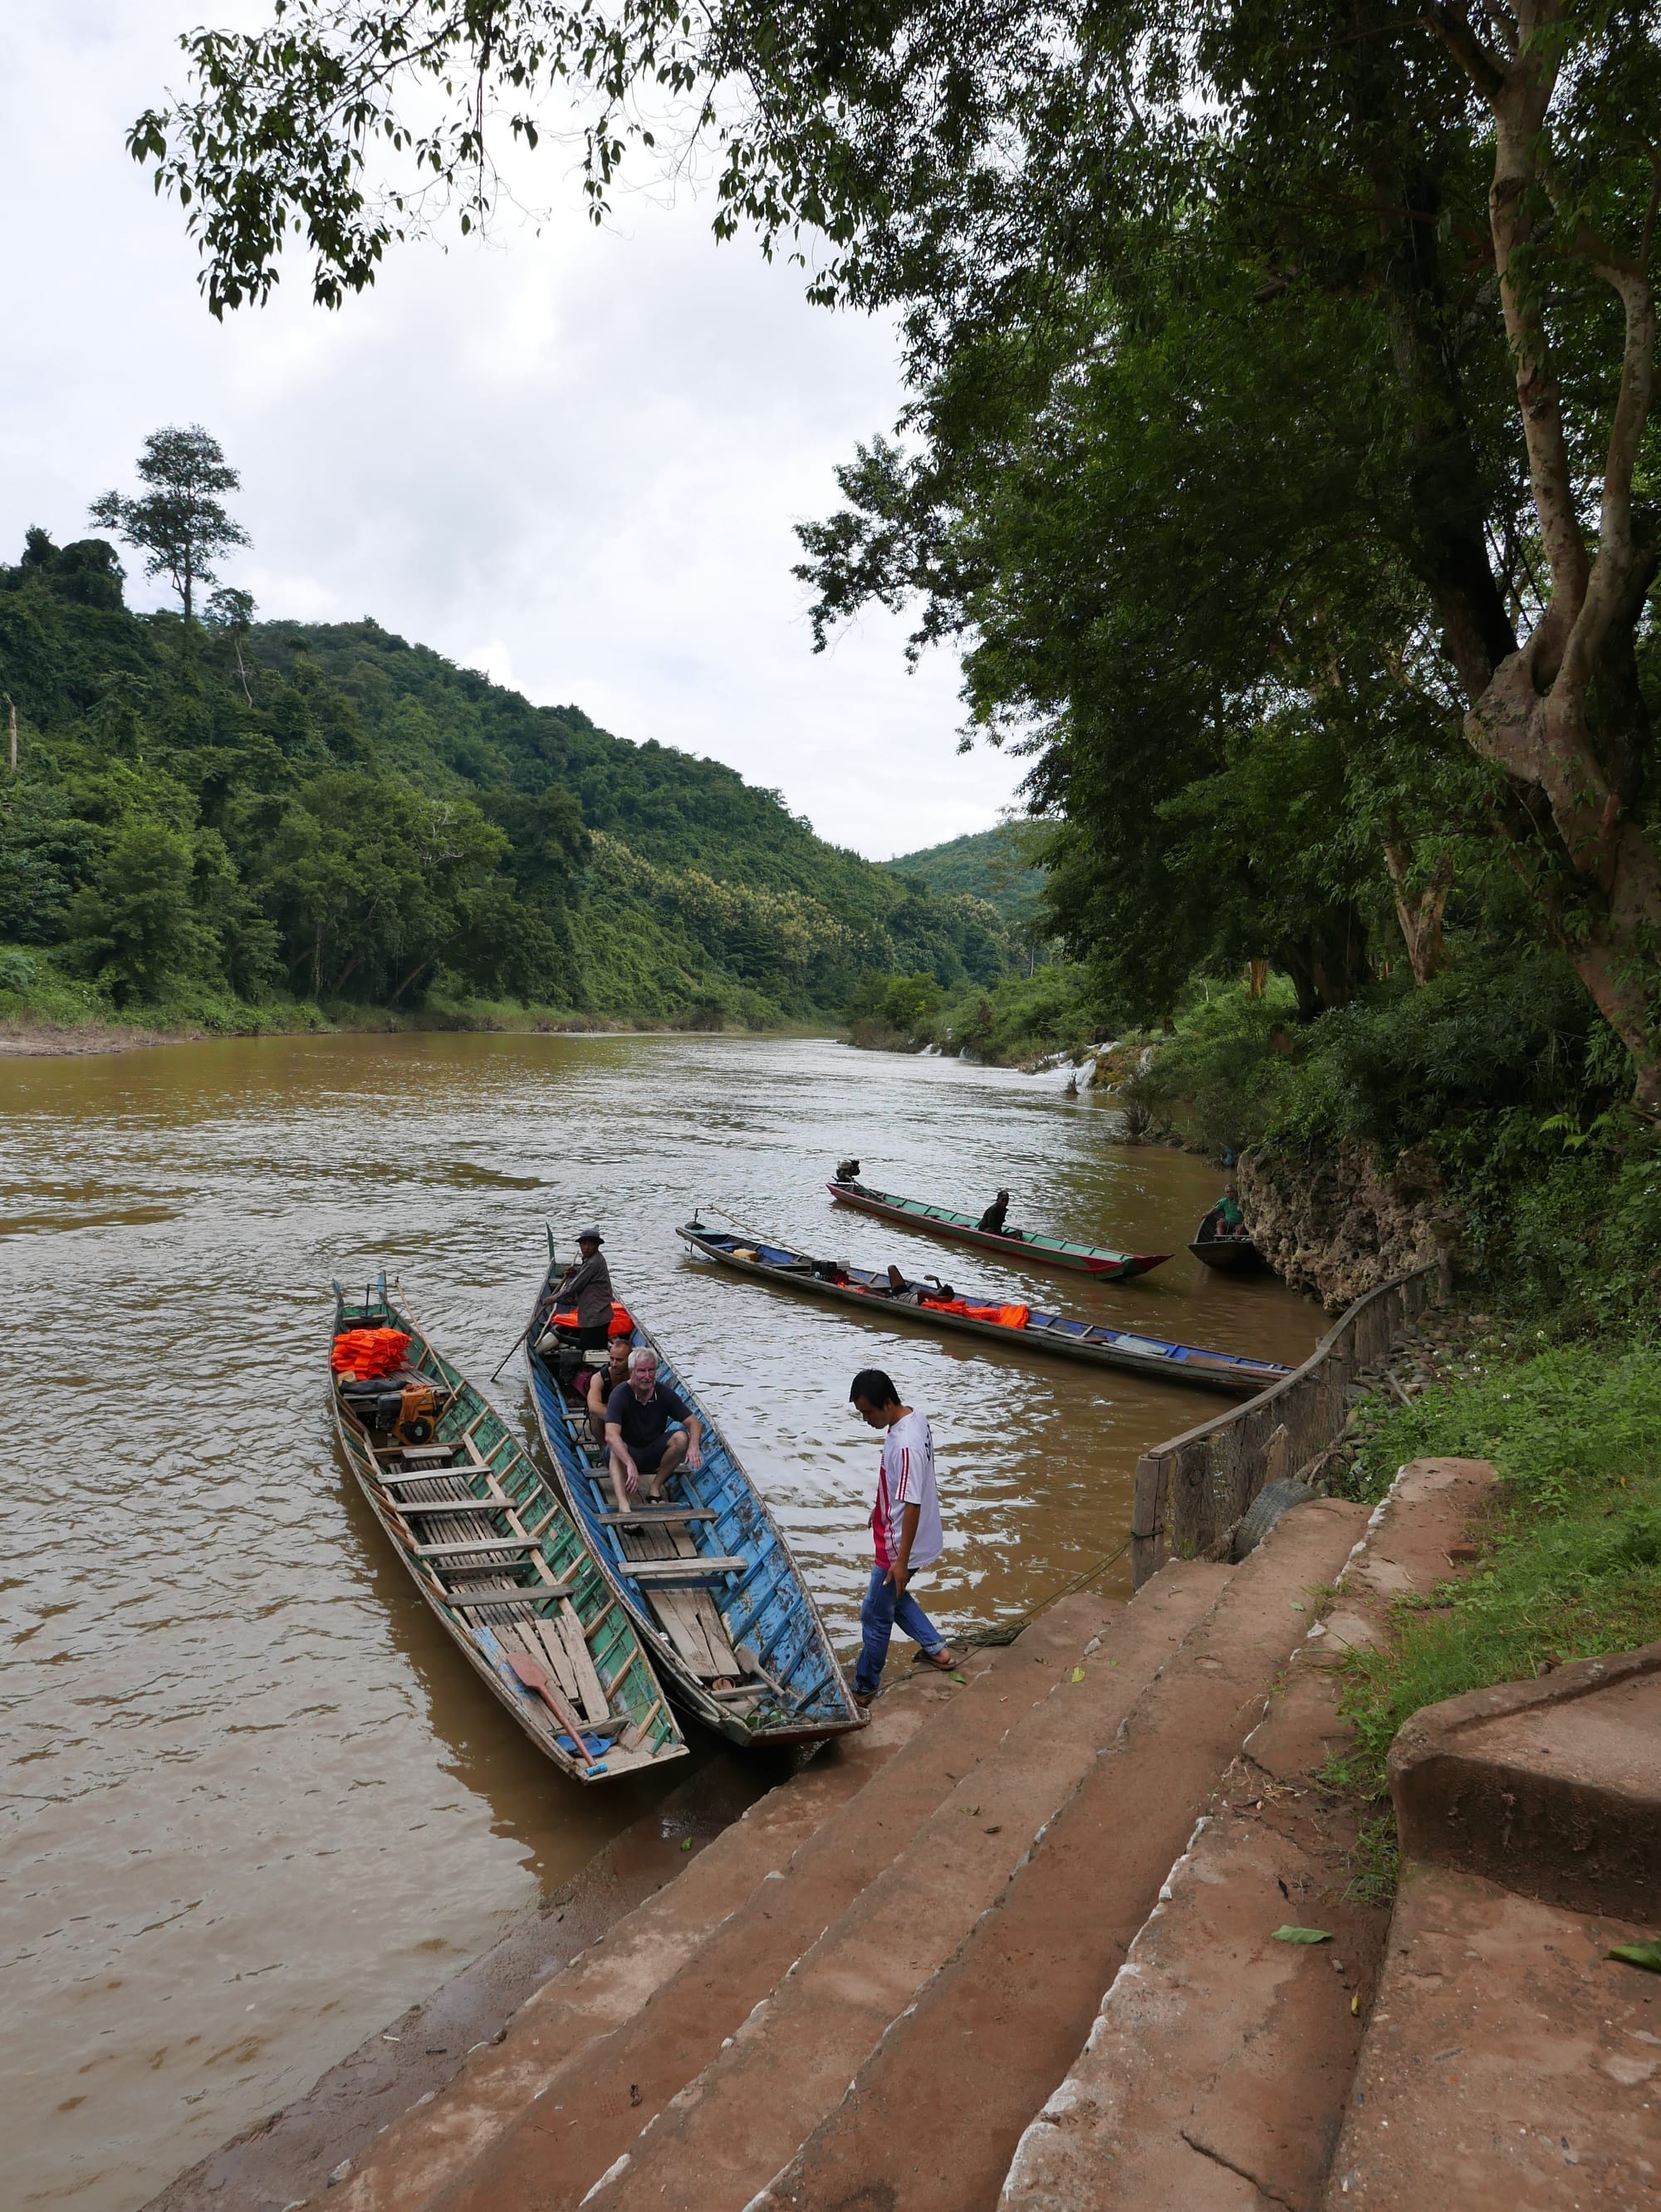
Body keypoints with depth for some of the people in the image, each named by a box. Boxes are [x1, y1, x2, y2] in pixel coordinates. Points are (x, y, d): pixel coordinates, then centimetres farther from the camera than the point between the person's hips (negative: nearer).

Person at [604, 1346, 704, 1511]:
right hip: (628, 1453, -3)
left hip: (654, 1454, 3)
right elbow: (611, 1435, -34)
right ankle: (623, 1506, -53)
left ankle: (655, 1487, -13)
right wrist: (630, 1464, -50)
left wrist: (694, 1446, -32)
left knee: (681, 1437, -22)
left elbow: (694, 1423, -9)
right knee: (617, 1451, -36)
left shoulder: (664, 1394, -9)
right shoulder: (621, 1394, -21)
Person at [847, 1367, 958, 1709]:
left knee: (875, 1616, 8)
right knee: (892, 1597, 28)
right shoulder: (914, 1418, -3)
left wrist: (901, 1561, -24)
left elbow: (912, 1505, -30)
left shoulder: (904, 1445, -32)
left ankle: (864, 1691, 25)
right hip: (904, 1538, 9)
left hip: (900, 1547, -9)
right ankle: (937, 1649, 36)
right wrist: (882, 1508, 25)